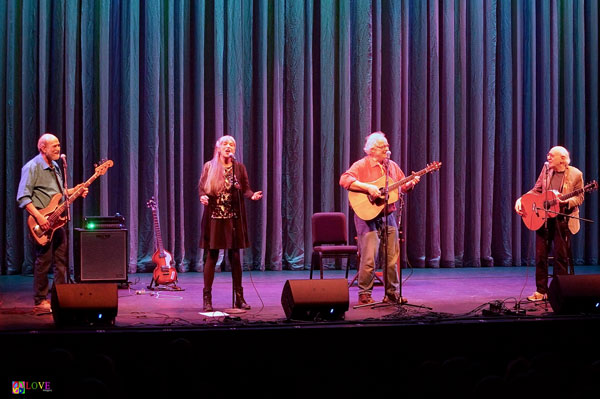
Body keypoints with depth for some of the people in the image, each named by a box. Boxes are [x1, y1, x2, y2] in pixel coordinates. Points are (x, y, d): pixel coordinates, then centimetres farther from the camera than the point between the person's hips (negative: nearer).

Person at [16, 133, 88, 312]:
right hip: (42, 222, -8)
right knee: (44, 260, -5)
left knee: (61, 260, 9)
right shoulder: (32, 167, -12)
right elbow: (23, 197, -18)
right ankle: (40, 301, 4)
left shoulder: (55, 166, 15)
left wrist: (73, 191, 9)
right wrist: (39, 216, -25)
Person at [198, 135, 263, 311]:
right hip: (214, 217, -1)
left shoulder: (239, 168, 6)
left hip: (233, 217, 1)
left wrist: (253, 195, -18)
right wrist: (203, 197, -17)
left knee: (235, 256, 5)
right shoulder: (209, 166, 3)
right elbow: (201, 188, 5)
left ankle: (239, 298, 12)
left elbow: (245, 189, 3)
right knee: (212, 256, -1)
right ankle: (207, 298, 5)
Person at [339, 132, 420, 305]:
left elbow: (402, 186, 20)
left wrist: (411, 183, -2)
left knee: (392, 257, 8)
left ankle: (392, 293, 19)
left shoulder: (392, 166, 12)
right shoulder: (361, 166, -7)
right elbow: (344, 180, -21)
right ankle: (364, 295, 1)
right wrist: (368, 187, -27)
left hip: (388, 217, 6)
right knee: (369, 258, -9)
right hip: (368, 217, -6)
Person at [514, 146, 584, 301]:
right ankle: (541, 291, 12)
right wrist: (521, 199, -6)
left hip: (563, 219, -4)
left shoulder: (575, 174, -6)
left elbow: (579, 198, -5)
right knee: (540, 255, 4)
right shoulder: (546, 169, 5)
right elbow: (536, 190, 9)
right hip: (543, 217, 4)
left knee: (561, 256, 2)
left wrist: (566, 201, -24)